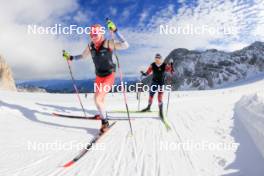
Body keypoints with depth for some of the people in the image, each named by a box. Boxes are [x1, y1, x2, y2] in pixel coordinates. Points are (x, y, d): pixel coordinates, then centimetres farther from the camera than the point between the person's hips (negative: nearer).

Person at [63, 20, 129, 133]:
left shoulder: (108, 43, -18)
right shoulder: (90, 46, -2)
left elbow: (125, 45, -31)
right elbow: (82, 56, 18)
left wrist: (115, 31, -36)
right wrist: (70, 57, 11)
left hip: (109, 76, -6)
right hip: (99, 77, 6)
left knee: (98, 99, -16)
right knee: (99, 99, 22)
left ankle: (105, 122, 5)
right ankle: (102, 114, 52)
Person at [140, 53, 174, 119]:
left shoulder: (165, 65, -10)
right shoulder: (152, 65, -4)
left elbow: (171, 71, -17)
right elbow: (148, 72, 0)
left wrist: (171, 64, -31)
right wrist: (144, 73, -19)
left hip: (161, 83, -2)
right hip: (154, 82, 3)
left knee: (160, 98, -8)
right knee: (151, 96, 13)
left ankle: (161, 112, 9)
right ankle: (148, 108, 38)